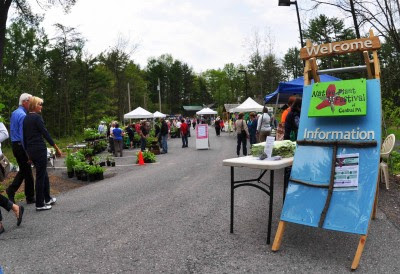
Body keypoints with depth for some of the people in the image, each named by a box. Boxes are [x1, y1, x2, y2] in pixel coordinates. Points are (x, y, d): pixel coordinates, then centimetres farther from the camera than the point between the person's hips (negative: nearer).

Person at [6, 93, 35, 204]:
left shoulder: (14, 113, 12)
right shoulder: (23, 115, -17)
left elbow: (12, 130, 18)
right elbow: (23, 135, -20)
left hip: (14, 144, 9)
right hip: (21, 145, -9)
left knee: (23, 170, 17)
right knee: (27, 171, 0)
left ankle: (11, 190, 11)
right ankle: (30, 197, 9)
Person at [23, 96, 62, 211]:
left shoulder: (26, 118, 12)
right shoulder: (37, 117, -12)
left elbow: (25, 137, 15)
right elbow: (45, 133, -15)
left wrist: (28, 152, 20)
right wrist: (56, 148, -11)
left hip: (31, 150, 9)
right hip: (39, 149, -8)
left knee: (44, 174, 19)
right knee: (40, 176, 0)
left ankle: (47, 199, 30)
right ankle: (40, 204, 7)